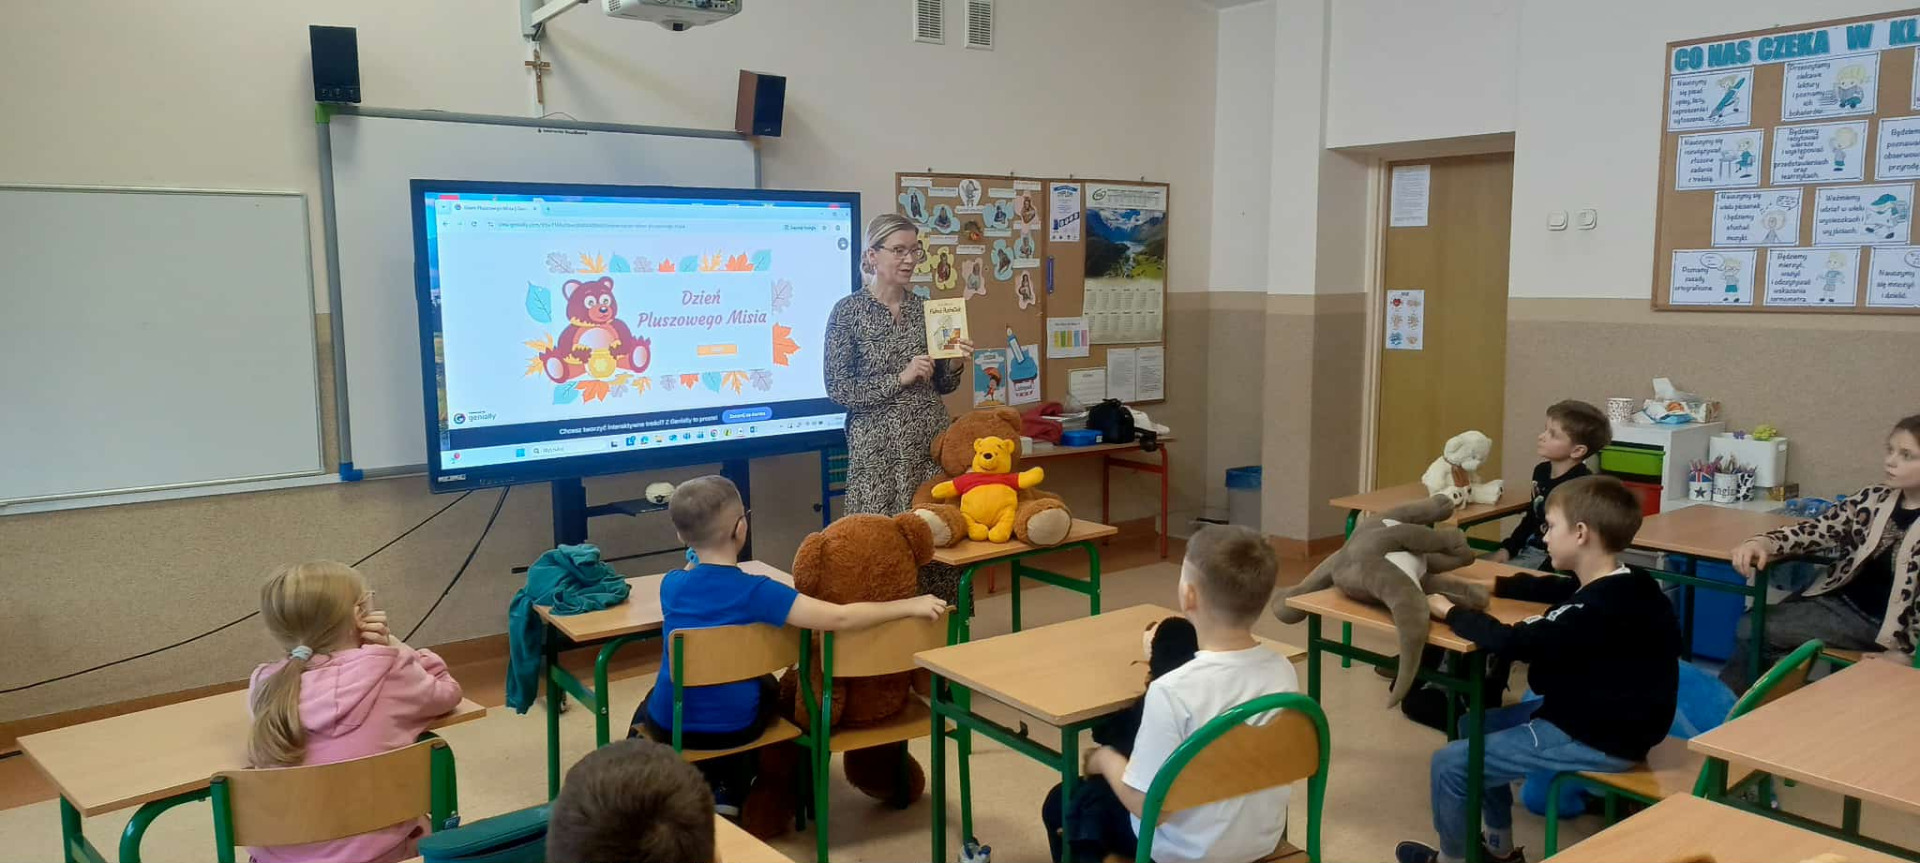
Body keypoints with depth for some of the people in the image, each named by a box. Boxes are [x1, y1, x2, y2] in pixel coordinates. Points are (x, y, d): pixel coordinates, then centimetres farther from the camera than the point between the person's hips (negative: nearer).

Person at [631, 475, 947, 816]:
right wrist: (910, 606, -21)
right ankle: (730, 797, 31)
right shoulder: (755, 592, -22)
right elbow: (840, 618, -27)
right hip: (735, 727, -2)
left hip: (670, 725, 2)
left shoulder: (671, 584, -11)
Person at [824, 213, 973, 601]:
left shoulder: (925, 309, 10)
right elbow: (837, 388, -9)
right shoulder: (848, 312, -3)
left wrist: (955, 366, -4)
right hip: (878, 447, -4)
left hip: (931, 441, 4)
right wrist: (899, 379, -15)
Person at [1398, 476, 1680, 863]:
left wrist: (1450, 612, -18)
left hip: (1597, 742, -10)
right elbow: (1552, 588, 21)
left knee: (1450, 764, -9)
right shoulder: (1621, 586, 2)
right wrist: (1493, 586, 13)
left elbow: (1514, 642, -32)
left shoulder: (1598, 609, -30)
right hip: (1606, 718, 11)